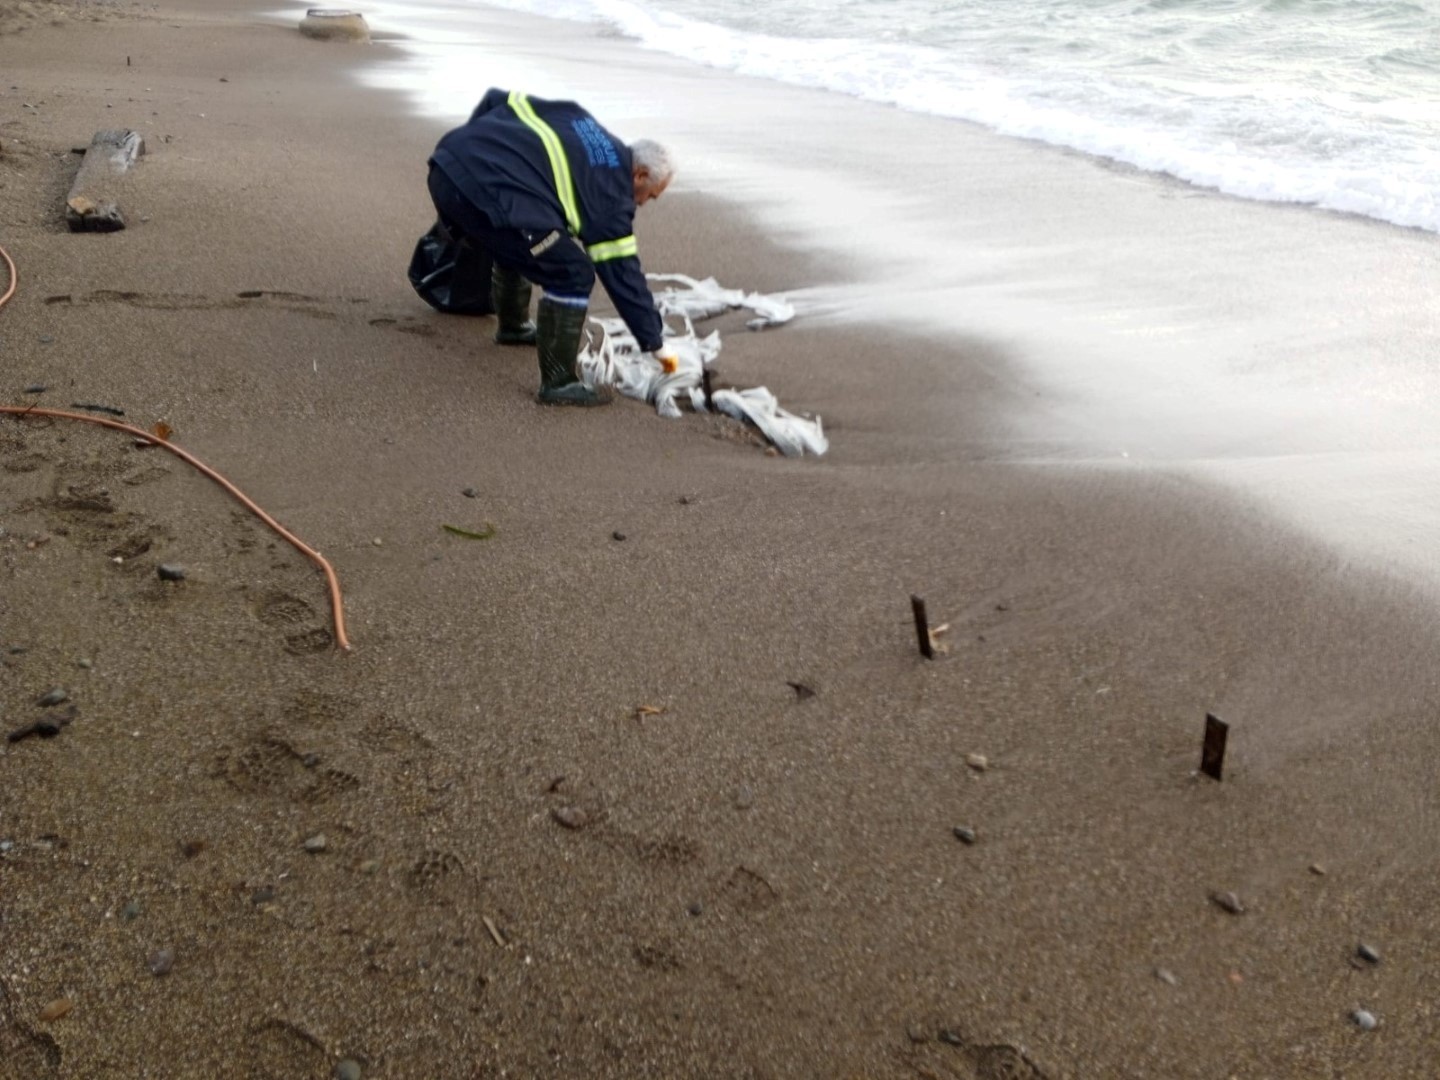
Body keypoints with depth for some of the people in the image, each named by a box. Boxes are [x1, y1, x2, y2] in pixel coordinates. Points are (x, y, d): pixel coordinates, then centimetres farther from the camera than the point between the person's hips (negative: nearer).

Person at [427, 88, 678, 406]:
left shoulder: (573, 116, 23)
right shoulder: (612, 196, 4)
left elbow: (496, 101, 23)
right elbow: (625, 277, 7)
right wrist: (655, 344, 16)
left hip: (447, 166, 9)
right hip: (488, 194, -9)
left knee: (514, 246, 34)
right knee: (571, 276, -1)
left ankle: (513, 327, 57)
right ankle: (558, 383, 3)